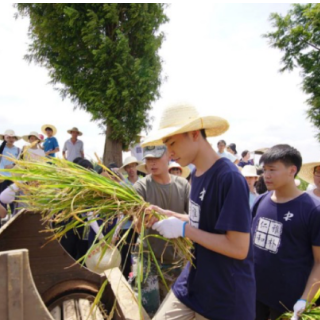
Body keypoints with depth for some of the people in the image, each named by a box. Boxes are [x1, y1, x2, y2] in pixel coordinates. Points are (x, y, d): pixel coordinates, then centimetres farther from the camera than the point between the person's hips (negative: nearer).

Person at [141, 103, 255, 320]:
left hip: (225, 299, -7)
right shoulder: (197, 174, 2)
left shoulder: (229, 178, -24)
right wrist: (166, 216, 2)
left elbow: (238, 248, -24)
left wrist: (183, 229, -22)